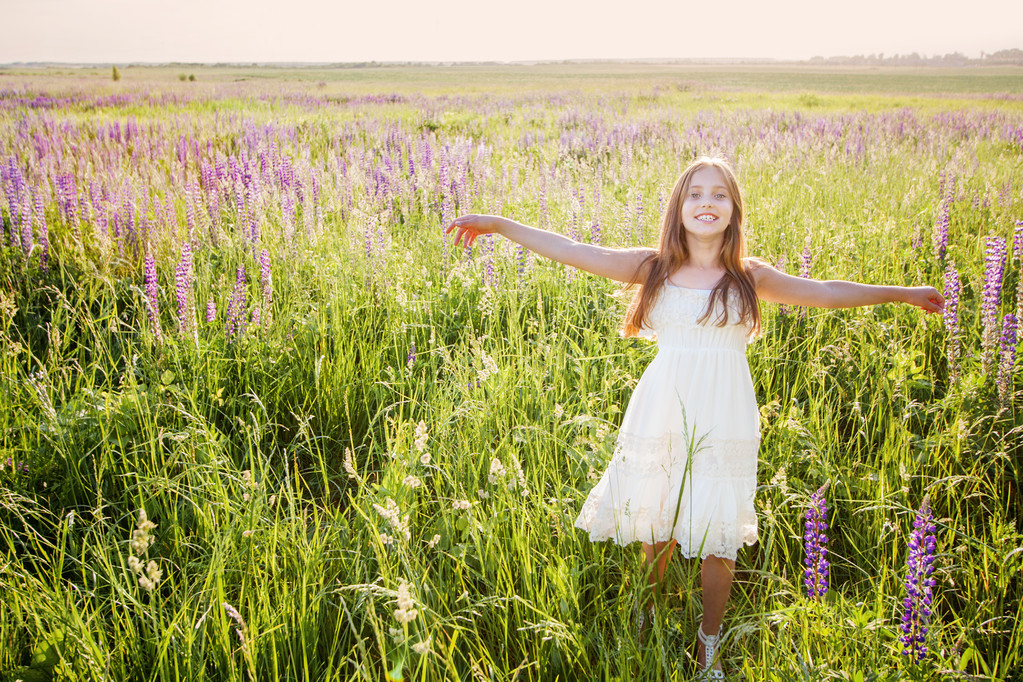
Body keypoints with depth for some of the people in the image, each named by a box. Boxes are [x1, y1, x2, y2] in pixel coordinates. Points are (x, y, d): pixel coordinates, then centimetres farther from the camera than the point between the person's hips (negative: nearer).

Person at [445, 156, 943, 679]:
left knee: (717, 541, 6)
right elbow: (574, 253, -2)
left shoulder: (749, 277, 4)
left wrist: (904, 293, 17)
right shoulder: (654, 268, 1)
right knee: (653, 529, 10)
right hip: (661, 416, 0)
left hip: (723, 423, 0)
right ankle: (645, 618, 38)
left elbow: (827, 292, 12)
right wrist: (499, 224, -5)